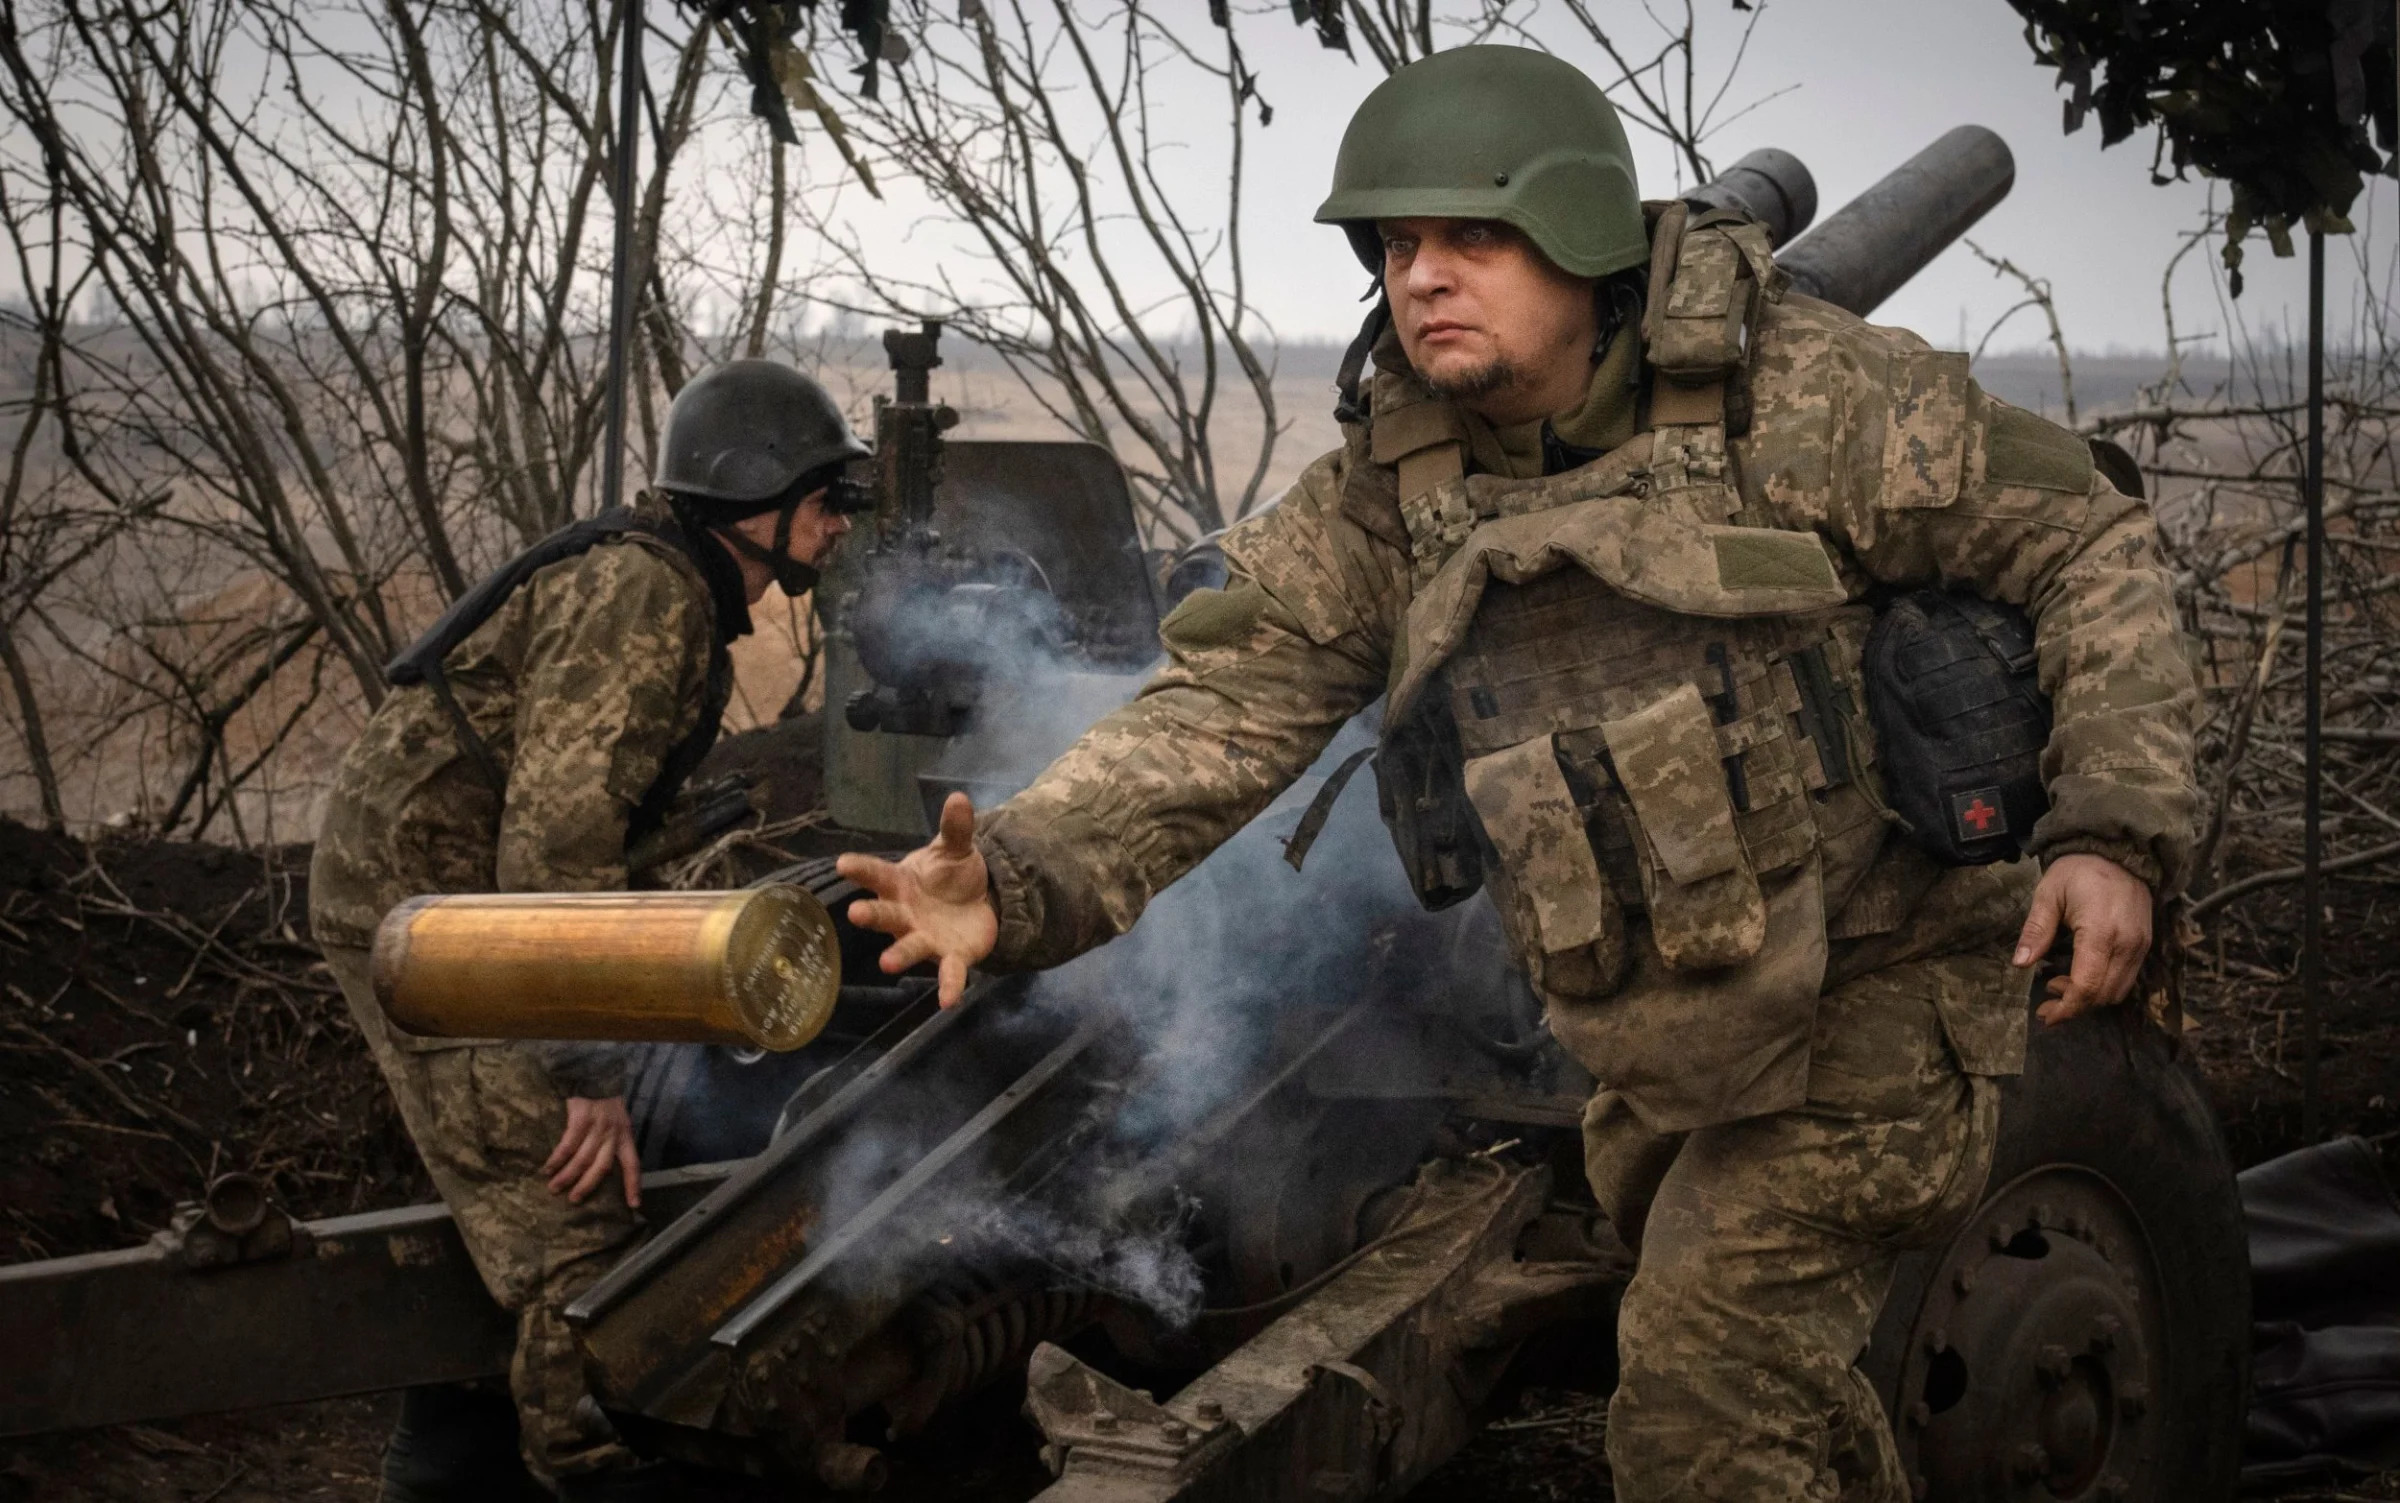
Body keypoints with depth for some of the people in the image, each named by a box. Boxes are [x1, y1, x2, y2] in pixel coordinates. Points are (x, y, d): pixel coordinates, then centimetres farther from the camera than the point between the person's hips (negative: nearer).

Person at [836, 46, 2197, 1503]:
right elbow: (1230, 701, -13)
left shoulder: (1800, 392, -17)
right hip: (1658, 1054, 6)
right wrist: (1021, 876, -30)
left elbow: (2087, 542, -12)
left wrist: (2114, 831, -24)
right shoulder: (1384, 492, -4)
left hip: (1861, 1017, -6)